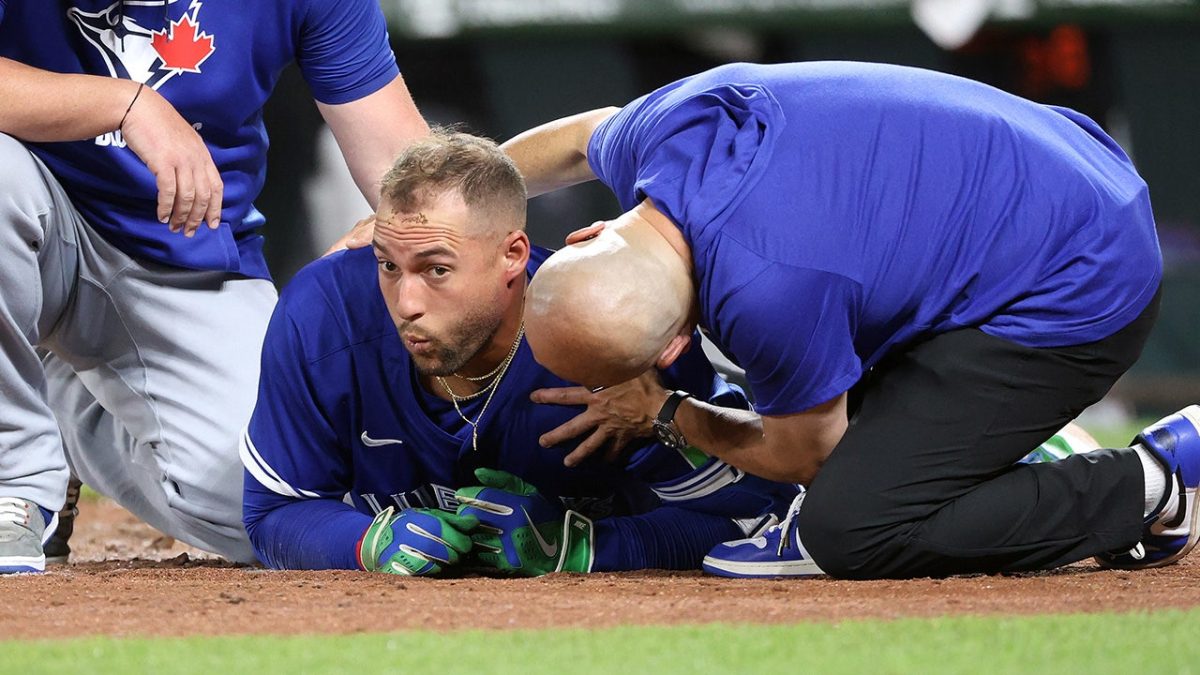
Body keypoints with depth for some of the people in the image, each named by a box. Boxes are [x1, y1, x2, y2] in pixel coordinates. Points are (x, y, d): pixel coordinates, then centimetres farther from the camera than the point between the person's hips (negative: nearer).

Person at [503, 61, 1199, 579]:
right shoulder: (656, 132, -11)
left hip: (1082, 300, -10)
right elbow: (582, 137, 18)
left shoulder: (763, 294, -34)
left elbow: (803, 455, -12)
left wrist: (661, 412, 2)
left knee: (853, 535, -16)